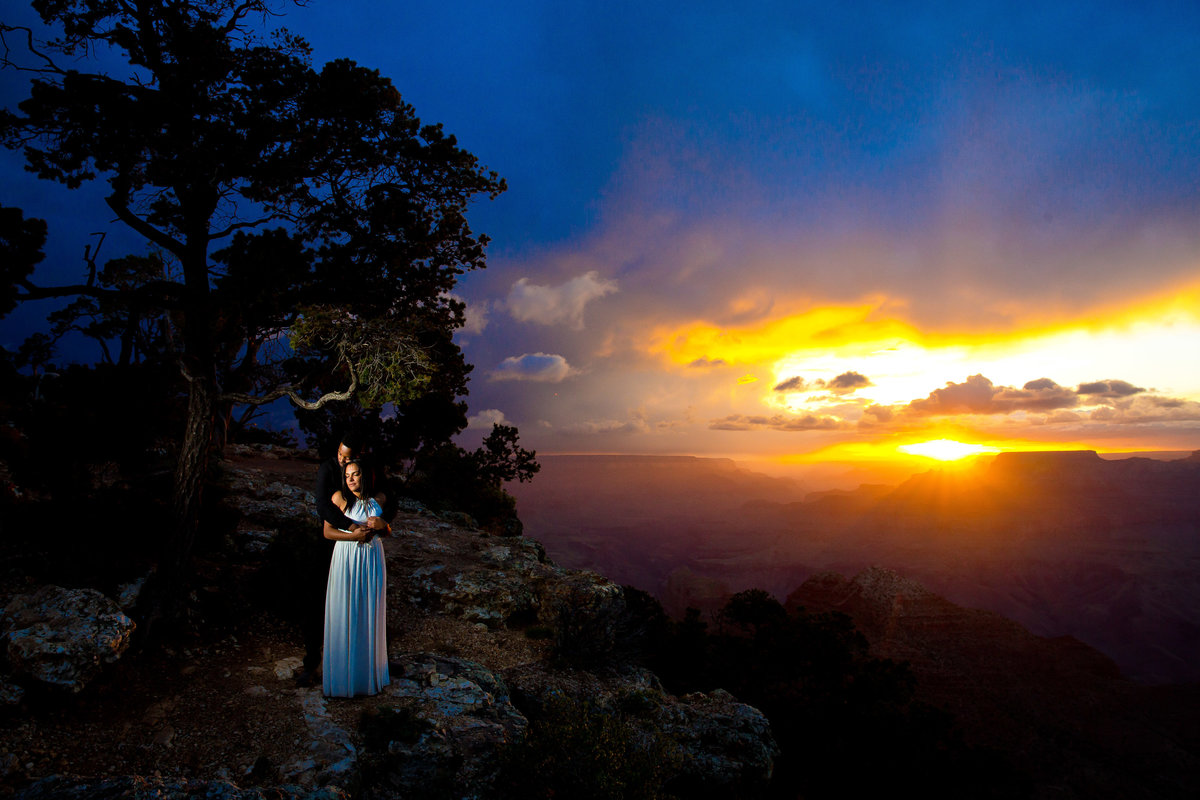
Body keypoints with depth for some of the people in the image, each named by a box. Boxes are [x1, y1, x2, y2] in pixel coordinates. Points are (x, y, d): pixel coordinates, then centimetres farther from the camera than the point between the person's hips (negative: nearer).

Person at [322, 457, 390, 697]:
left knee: (369, 616, 10)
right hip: (346, 560, -3)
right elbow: (328, 532, -7)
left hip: (372, 560, 3)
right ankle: (342, 673, 17)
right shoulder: (340, 497, -7)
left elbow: (388, 531, 14)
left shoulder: (378, 499, 4)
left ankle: (368, 670, 24)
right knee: (344, 615, 2)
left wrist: (382, 525, -8)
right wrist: (354, 535, -19)